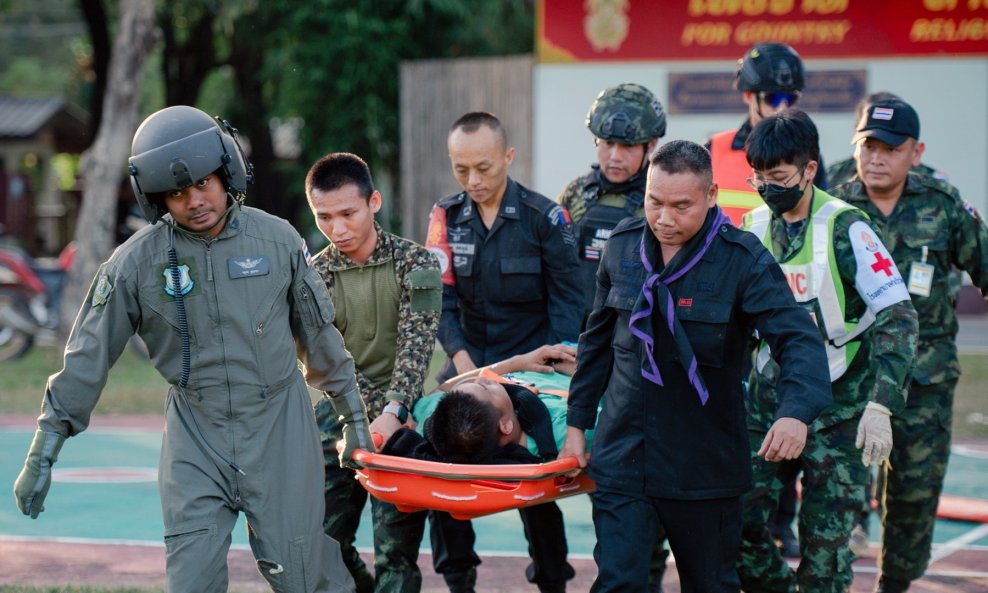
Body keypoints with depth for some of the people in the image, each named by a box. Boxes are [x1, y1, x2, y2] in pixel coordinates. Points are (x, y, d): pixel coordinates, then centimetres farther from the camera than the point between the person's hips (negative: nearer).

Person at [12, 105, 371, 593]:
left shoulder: (277, 239, -3)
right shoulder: (136, 261, -7)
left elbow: (317, 333, 9)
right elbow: (87, 357, -3)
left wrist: (354, 416, 15)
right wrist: (42, 454, -4)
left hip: (280, 425, 0)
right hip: (195, 437, 0)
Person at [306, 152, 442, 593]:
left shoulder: (414, 263, -5)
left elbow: (416, 346, -14)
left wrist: (392, 413, -29)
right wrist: (369, 414, -22)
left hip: (402, 419, -3)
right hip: (342, 419, 3)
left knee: (396, 549, -8)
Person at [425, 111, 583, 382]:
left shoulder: (545, 216, -3)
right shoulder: (446, 215, 5)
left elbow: (566, 302, -3)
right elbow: (439, 296, -2)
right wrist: (460, 355, -17)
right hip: (468, 365, 3)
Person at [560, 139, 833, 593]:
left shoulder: (744, 260, -11)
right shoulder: (623, 246, 2)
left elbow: (798, 340, -21)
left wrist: (796, 411, -39)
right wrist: (577, 422, 14)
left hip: (705, 466, -2)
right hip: (622, 456, 2)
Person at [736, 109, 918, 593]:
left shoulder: (845, 229, -13)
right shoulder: (755, 226, 4)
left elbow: (898, 318, -17)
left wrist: (880, 406, -25)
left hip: (837, 405, -5)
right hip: (770, 396, 5)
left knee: (825, 540, -4)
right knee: (739, 524, -2)